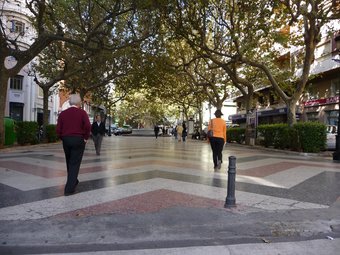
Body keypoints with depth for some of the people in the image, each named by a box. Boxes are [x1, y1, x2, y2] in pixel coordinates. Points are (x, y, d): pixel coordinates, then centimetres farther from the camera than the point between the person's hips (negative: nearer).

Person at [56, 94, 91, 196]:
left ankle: (73, 182, 37)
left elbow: (58, 129, 0)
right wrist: (86, 138, -6)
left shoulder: (63, 113, 5)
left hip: (66, 140, 4)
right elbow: (88, 126, -19)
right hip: (78, 140, -4)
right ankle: (69, 188, -2)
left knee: (69, 163, 20)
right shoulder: (82, 112, -5)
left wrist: (63, 138, 14)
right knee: (75, 164, 1)